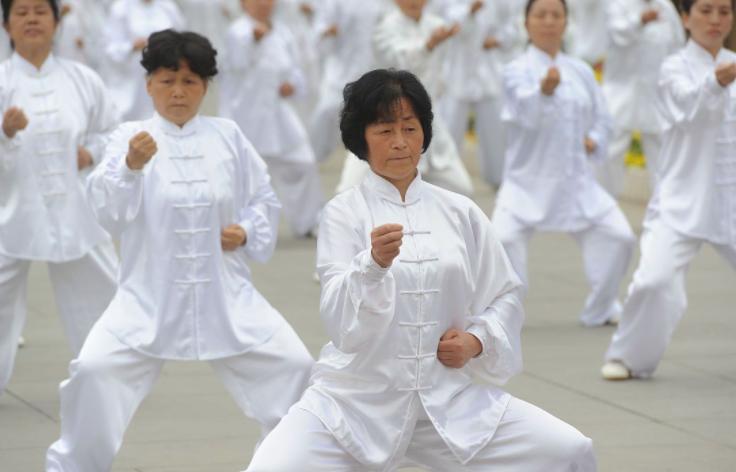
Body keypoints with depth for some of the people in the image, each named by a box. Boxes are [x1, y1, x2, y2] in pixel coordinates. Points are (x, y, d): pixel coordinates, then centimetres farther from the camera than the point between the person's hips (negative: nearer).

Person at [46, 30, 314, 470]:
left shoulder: (228, 136, 4)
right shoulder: (132, 137, -3)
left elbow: (265, 199, 13)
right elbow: (111, 210, -16)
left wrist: (248, 231, -6)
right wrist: (132, 166, -34)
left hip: (226, 296, 2)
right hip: (150, 296, -2)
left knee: (292, 366, -1)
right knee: (94, 370, -16)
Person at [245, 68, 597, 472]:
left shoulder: (460, 212, 5)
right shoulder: (343, 213, -5)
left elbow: (505, 295, 15)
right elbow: (342, 324, -16)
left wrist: (477, 340, -4)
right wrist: (375, 263, -34)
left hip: (451, 401, 3)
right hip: (357, 401, -3)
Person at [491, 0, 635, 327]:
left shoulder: (582, 72, 8)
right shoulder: (517, 71, -8)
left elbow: (601, 117, 18)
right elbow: (528, 113, -27)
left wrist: (595, 141, -4)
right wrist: (544, 90, -48)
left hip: (577, 180, 5)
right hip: (528, 180, -5)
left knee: (618, 236, 0)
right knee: (504, 239, -23)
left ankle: (601, 309, 22)